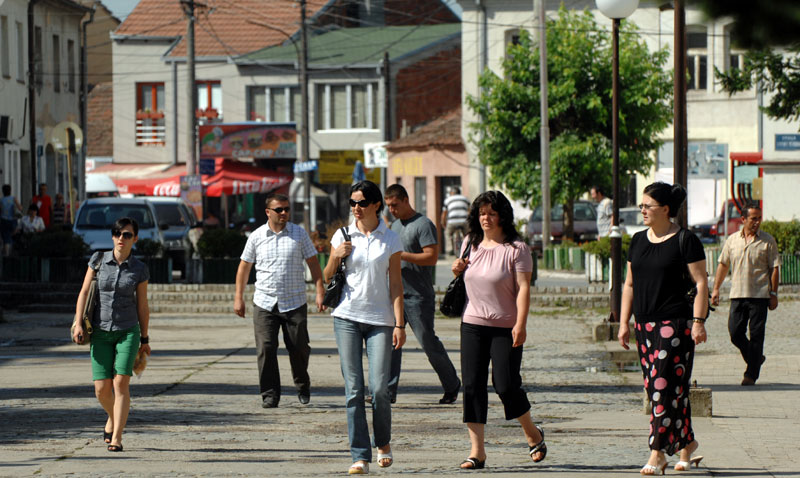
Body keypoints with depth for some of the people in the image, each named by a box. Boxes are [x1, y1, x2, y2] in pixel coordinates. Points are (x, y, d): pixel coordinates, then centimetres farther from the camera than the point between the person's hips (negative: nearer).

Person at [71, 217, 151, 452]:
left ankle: (116, 438, -14)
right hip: (101, 330, 1)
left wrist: (144, 339, 9)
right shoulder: (99, 259, 0)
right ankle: (112, 419, 31)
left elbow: (142, 305, 6)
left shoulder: (139, 269, -2)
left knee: (121, 382, -15)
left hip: (128, 330, -1)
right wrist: (78, 323, -7)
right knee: (102, 388, -1)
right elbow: (84, 292, 2)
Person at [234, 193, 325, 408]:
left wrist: (320, 291, -4)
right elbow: (244, 267, 12)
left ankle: (303, 386, 30)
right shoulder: (256, 236, 5)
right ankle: (270, 394, -1)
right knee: (265, 349, -8)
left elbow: (313, 263, 5)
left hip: (295, 303, 0)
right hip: (264, 303, 0)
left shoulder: (299, 234, 4)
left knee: (299, 348, 5)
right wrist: (238, 297, 9)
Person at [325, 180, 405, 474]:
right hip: (347, 317, 1)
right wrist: (336, 257, -6)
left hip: (380, 319, -1)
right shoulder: (343, 236, 6)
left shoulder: (390, 240, 4)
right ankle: (360, 457, -3)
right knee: (353, 389, -5)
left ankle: (383, 443, 19)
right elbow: (327, 278, 15)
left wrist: (399, 324, -3)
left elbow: (395, 285, 4)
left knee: (379, 389, -8)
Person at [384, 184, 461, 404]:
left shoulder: (423, 224, -9)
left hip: (418, 296, -7)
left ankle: (452, 385, 14)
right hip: (396, 293, 7)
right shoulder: (395, 225, 17)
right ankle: (388, 391, -2)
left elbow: (431, 257, -17)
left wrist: (401, 255, -21)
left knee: (428, 343, -2)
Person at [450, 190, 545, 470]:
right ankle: (477, 451, 0)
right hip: (472, 324, 5)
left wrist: (521, 324, -21)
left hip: (506, 327, -5)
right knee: (472, 385, -3)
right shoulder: (470, 244, 9)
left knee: (506, 385, -5)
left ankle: (533, 434, 22)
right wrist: (458, 270, 1)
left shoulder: (516, 248, -8)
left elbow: (523, 287, -12)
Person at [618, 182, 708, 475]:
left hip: (676, 323, -7)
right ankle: (686, 443, 22)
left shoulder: (685, 241, -7)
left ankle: (657, 455, -12)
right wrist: (624, 322, 13)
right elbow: (629, 284, 18)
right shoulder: (638, 241, 13)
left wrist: (698, 322, -14)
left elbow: (701, 283, -7)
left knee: (665, 387, -11)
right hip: (645, 325, 7)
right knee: (655, 389, 9)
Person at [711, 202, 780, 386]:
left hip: (760, 295, -3)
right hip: (738, 295, 3)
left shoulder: (768, 241, 0)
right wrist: (716, 288, 11)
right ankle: (755, 359, 23)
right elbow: (723, 264, 16)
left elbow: (775, 268, 1)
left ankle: (751, 374, 4)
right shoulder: (732, 240, 9)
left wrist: (773, 294, -5)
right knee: (735, 333, -1)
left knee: (756, 335, -3)